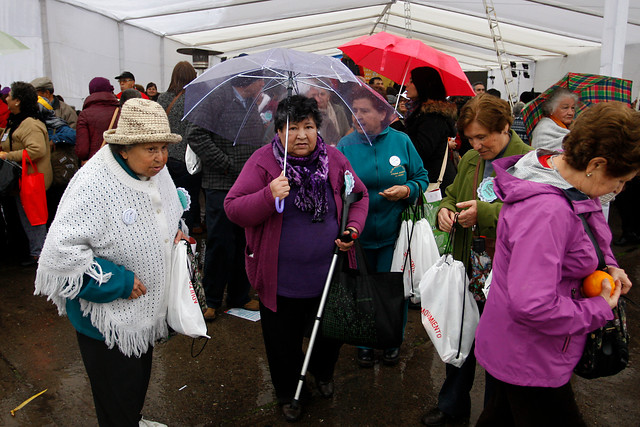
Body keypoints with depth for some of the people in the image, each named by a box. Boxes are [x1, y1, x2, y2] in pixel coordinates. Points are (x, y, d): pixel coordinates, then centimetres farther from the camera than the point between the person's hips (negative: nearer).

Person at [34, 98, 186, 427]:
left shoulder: (156, 172, -2)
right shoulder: (94, 184, -28)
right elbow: (62, 250, -30)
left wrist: (176, 231, -1)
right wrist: (118, 282, -27)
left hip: (147, 307, 8)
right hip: (107, 317, -8)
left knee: (140, 379, 29)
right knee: (117, 398, 10)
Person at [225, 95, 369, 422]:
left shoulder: (333, 158, -2)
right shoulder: (263, 161, -12)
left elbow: (359, 195, 10)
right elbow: (233, 208, -16)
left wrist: (354, 227, -7)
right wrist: (269, 196, -32)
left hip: (328, 274, 3)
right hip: (281, 280, -3)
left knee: (330, 332, 23)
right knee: (283, 342, 15)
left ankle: (323, 373, 56)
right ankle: (288, 393, 45)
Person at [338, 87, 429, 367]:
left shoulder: (401, 142, -1)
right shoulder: (345, 145, -1)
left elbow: (422, 177, 6)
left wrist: (407, 190, -13)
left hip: (393, 233, 0)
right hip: (358, 234, 1)